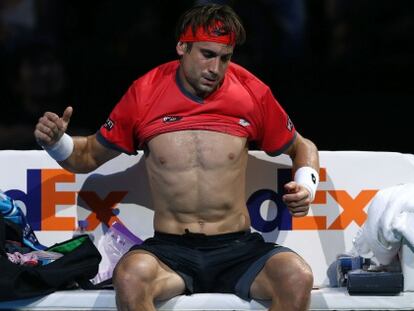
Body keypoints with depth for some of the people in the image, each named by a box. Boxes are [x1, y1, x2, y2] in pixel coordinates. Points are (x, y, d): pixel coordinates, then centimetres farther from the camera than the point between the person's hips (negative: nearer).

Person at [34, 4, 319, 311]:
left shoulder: (252, 92, 3)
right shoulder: (144, 94, 2)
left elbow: (301, 147, 19)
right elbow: (90, 155, 16)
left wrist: (307, 186, -2)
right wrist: (56, 142, -5)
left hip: (238, 250, 1)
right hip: (170, 250, -1)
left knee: (298, 277, -32)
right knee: (130, 277, -38)